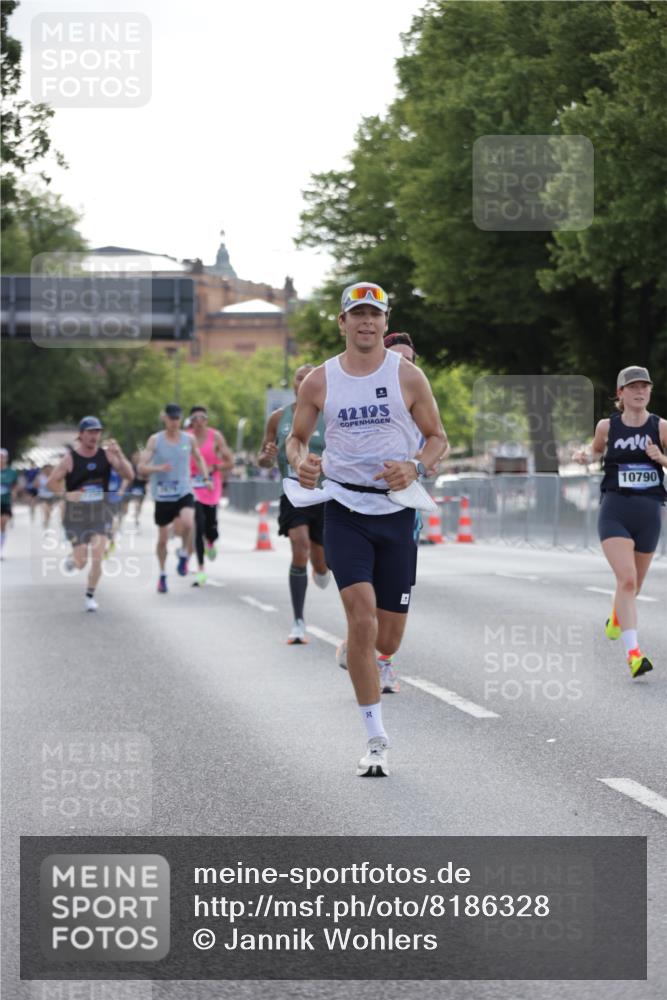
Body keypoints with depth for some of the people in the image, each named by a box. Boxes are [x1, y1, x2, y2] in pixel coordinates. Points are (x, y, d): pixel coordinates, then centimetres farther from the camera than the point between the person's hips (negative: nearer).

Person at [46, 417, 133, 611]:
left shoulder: (106, 454, -2)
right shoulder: (70, 458, -8)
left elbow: (128, 474, -9)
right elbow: (51, 483, -4)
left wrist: (119, 455, -24)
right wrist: (68, 494, -21)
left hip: (100, 513, 2)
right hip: (76, 514, -2)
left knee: (97, 558, -10)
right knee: (81, 562, 0)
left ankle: (90, 596, 9)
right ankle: (73, 559, 37)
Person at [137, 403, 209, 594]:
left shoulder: (189, 439, 2)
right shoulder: (155, 440, -4)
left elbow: (199, 459, 21)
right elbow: (141, 467, -7)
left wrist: (206, 478, 9)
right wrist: (158, 468, -25)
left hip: (184, 493, 0)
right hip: (163, 495, 0)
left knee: (187, 523, -29)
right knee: (162, 538, 6)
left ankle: (183, 553, -1)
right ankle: (162, 574, 27)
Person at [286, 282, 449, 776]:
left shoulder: (407, 376, 1)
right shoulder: (319, 381, 3)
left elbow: (438, 437, 7)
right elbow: (296, 438, 13)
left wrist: (415, 468, -13)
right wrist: (302, 463, -10)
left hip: (397, 509, 1)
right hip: (345, 509, -1)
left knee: (388, 638, 3)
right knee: (362, 615, -18)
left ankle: (367, 664, 43)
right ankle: (376, 738, -12)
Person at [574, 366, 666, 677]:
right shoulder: (607, 426, 1)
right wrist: (585, 455, 1)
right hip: (615, 511, -2)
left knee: (634, 582, 18)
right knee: (626, 579, -20)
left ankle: (616, 618, 53)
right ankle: (633, 653, -25)